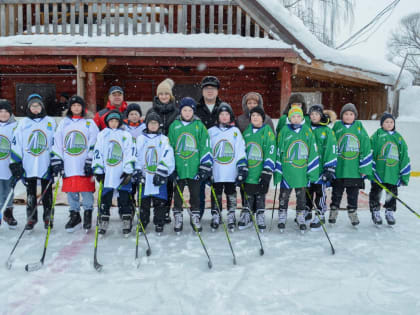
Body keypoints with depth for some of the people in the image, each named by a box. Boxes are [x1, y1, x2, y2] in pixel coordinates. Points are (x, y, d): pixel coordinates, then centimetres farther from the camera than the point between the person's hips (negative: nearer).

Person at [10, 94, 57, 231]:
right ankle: (31, 218, 19)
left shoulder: (50, 122, 3)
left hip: (46, 166, -1)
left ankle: (48, 217, 18)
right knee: (30, 193, 9)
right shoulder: (23, 123, 6)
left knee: (47, 192, 7)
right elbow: (16, 144, 5)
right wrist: (15, 163, -1)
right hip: (28, 166, 1)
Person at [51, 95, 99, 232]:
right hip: (68, 165, 3)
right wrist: (56, 161, 3)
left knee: (86, 190, -4)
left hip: (84, 164, -3)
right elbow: (57, 143, 10)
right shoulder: (64, 123, 12)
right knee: (71, 190, 6)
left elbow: (94, 145, -1)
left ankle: (88, 214, 12)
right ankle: (74, 216, 18)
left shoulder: (89, 123, 4)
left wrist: (90, 162, -9)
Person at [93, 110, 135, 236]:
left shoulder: (126, 135, 4)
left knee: (124, 199, 0)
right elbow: (97, 153, 8)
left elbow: (130, 154, -1)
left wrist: (128, 171, -8)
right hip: (106, 174, 2)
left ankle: (127, 224, 10)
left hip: (122, 174, -2)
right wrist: (98, 170, 2)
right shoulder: (102, 135, 10)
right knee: (105, 199, 5)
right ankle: (103, 224, 16)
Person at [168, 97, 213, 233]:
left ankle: (195, 217, 22)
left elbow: (205, 147, 1)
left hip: (195, 168, 0)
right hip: (178, 168, 1)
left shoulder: (199, 125, 2)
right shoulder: (174, 126, 4)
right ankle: (178, 218, 20)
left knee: (195, 194, 9)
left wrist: (205, 167, -4)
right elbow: (170, 147, 7)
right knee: (178, 193, 9)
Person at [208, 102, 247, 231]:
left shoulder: (235, 131, 5)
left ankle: (231, 217, 16)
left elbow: (241, 151, 2)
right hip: (216, 171, 0)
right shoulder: (211, 132, 5)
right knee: (216, 194, 7)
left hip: (231, 172, 0)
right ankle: (215, 216, 17)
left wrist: (242, 168, -5)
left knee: (231, 194, 7)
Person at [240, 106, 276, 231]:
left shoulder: (268, 131, -6)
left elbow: (271, 153, -10)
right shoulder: (246, 132, 9)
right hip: (247, 173, 4)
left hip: (260, 173, -3)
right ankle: (246, 216, 22)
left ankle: (260, 216, 20)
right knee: (248, 195, 10)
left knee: (260, 195, 7)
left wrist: (267, 173, -15)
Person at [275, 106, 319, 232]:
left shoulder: (307, 131, 1)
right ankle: (282, 217, 25)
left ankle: (301, 218, 27)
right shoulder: (284, 131, -4)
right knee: (284, 194, 9)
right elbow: (279, 152, -1)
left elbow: (313, 152, 3)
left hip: (302, 172, 1)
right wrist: (277, 172, -3)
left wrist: (312, 171, -1)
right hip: (287, 171, -1)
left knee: (301, 195, 13)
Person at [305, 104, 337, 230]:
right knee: (307, 190, 14)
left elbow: (331, 148, -6)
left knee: (320, 191, -1)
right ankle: (307, 212, 30)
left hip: (321, 167, -4)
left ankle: (320, 215, 9)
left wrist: (330, 168, -11)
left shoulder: (327, 130, -3)